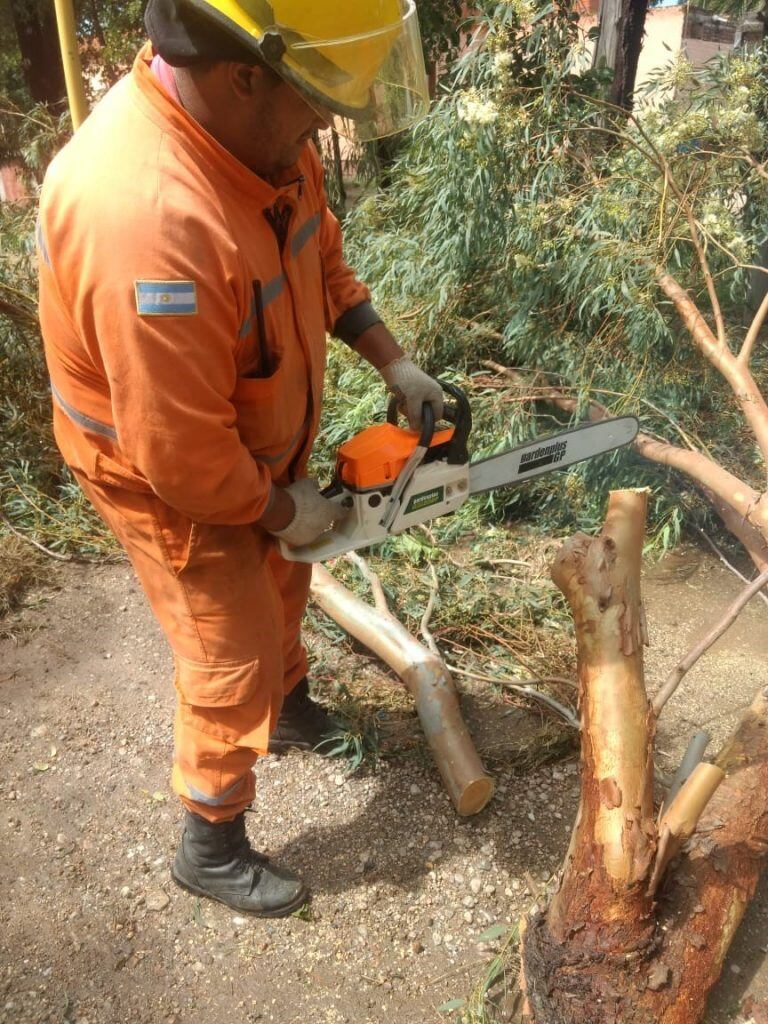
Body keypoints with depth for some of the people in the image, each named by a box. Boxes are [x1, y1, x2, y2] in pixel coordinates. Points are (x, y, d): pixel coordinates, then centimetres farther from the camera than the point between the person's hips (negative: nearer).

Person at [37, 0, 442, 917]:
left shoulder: (255, 123, -13)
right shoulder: (147, 221, -41)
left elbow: (320, 254, 6)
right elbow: (183, 459, -34)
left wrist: (394, 364, 0)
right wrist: (286, 511, -17)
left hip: (257, 446, 8)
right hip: (173, 483, -8)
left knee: (279, 586, 28)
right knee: (232, 663, 6)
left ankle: (285, 705, 59)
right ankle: (210, 850, 33)